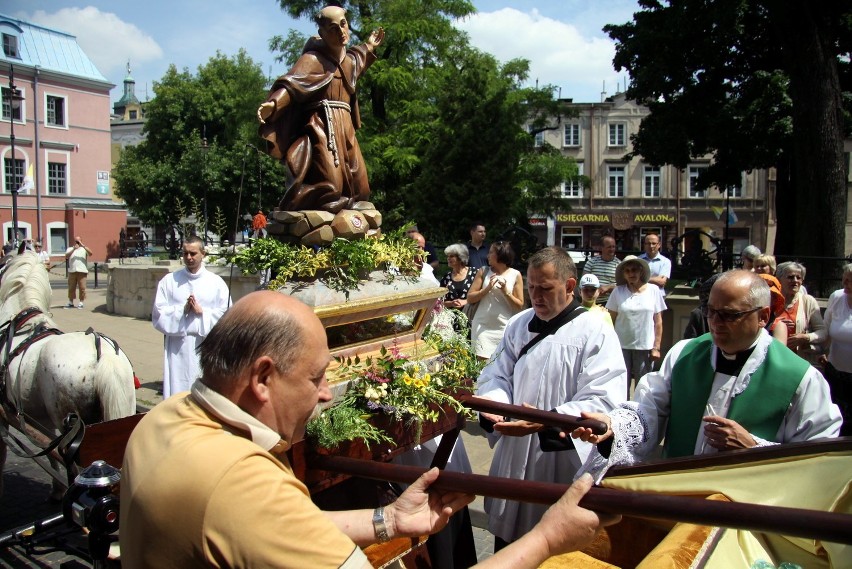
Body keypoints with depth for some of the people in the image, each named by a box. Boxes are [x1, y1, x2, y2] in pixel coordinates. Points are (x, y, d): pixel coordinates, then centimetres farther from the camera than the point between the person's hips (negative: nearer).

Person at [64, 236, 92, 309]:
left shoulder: (84, 249, 12)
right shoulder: (70, 249, 15)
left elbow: (90, 253, -9)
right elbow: (66, 256, -4)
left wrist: (83, 245, -15)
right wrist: (73, 249, -15)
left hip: (82, 271, -2)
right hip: (72, 271, 2)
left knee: (82, 288, -3)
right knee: (71, 288, 4)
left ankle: (81, 303, 3)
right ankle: (70, 302, 13)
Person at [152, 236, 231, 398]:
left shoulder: (216, 282, 5)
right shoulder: (169, 281, 7)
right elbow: (158, 314, 2)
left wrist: (202, 312, -11)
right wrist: (182, 310, -11)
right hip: (177, 349, 1)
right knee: (177, 390, 2)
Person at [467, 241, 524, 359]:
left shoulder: (515, 275, 2)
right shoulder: (483, 272, 6)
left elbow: (519, 306, 2)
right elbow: (470, 299, 3)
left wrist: (506, 292, -12)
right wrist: (487, 288, -10)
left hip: (505, 328, -1)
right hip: (483, 327, 1)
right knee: (482, 361, -6)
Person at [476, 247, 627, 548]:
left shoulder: (596, 332, -10)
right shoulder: (518, 325, 9)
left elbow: (602, 401, -18)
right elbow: (497, 376, 10)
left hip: (564, 465, -5)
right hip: (514, 458, 5)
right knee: (507, 554, 16)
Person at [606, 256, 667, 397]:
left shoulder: (653, 290, 2)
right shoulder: (618, 292, 1)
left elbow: (658, 322, 3)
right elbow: (611, 320, 2)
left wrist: (656, 347, -1)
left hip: (645, 347, 0)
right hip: (621, 346, 0)